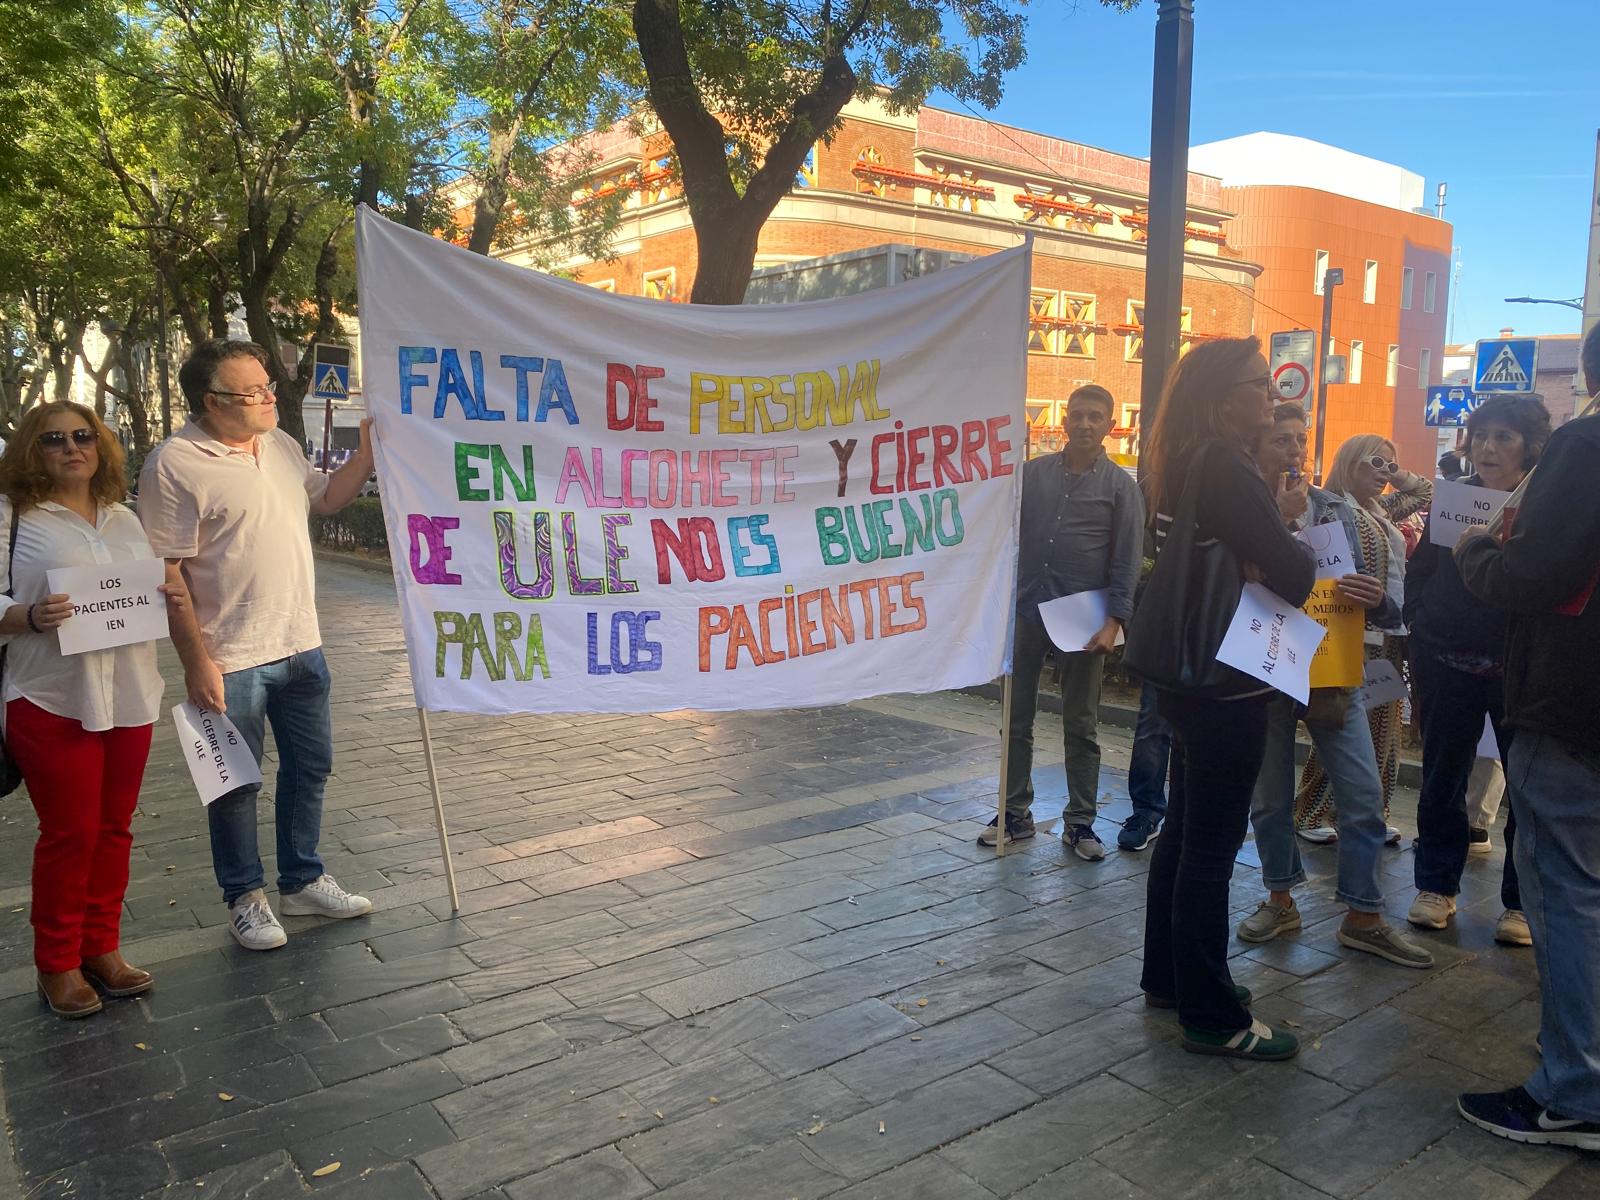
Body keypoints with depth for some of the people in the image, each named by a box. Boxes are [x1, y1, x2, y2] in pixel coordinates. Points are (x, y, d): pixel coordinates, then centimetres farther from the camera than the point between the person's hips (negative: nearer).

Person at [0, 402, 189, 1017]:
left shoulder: (124, 519, 14)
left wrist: (171, 599, -1)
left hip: (129, 697, 5)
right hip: (52, 701, -5)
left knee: (114, 829, 11)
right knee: (69, 833, 1)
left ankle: (102, 948, 25)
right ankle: (58, 964, 18)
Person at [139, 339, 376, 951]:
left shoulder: (281, 445, 6)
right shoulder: (174, 465, -16)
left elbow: (327, 497, 21)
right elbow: (168, 575, -17)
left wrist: (369, 447, 6)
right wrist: (196, 661, -18)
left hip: (300, 646, 7)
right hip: (230, 660, -7)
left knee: (310, 767, 17)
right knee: (237, 784, 9)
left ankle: (302, 881, 34)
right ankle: (245, 898, 27)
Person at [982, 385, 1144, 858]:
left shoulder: (1121, 486, 0)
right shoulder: (1033, 473, 7)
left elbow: (1127, 561, -3)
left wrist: (1114, 621, -12)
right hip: (1026, 611, 3)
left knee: (1081, 725, 8)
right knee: (1016, 720, 9)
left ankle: (1080, 822, 19)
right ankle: (1015, 813, 22)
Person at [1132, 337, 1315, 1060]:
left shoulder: (1182, 465, 10)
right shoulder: (1225, 469, -18)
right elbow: (1291, 573, -20)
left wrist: (1262, 566, -3)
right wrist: (1302, 553, 2)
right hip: (1225, 683, -10)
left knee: (1185, 830, 19)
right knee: (1211, 845, -1)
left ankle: (1168, 976, 33)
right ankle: (1212, 1018, 11)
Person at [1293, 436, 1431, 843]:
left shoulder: (1381, 510, 16)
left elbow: (1428, 495, 30)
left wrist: (1399, 475, 15)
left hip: (1390, 637, 8)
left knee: (1383, 732, 10)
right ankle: (1311, 813, 5)